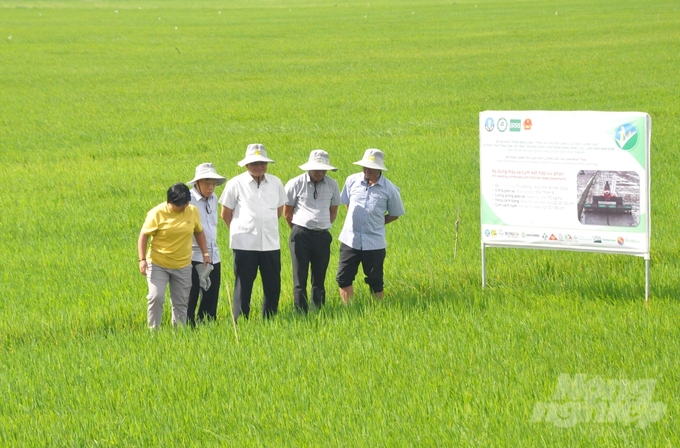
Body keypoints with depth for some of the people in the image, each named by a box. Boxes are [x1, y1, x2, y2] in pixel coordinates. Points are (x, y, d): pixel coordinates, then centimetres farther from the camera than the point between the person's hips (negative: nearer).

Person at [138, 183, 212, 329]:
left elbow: (199, 232, 14)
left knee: (181, 302, 8)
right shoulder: (157, 213, -13)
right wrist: (142, 259, -18)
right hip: (158, 264, -4)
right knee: (156, 297, -14)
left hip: (182, 266, 4)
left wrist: (205, 253, 8)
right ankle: (153, 330, -2)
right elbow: (143, 236, -9)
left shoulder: (192, 211, -1)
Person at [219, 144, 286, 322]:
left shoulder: (275, 183, 6)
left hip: (270, 243, 3)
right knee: (243, 285, 2)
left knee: (273, 285, 5)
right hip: (244, 244, -3)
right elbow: (225, 214, 5)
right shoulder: (236, 184, -3)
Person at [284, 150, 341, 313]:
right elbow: (287, 212, 6)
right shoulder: (295, 184, -3)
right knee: (300, 278, -2)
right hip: (301, 236, -3)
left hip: (323, 236, 3)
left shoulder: (332, 185, 6)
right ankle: (301, 313, -1)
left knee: (319, 279, 6)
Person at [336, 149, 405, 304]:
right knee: (343, 278, 2)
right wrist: (355, 220, 7)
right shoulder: (352, 181, -1)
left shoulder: (389, 189, -6)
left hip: (374, 242, -2)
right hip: (350, 239, 2)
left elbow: (395, 214, 6)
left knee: (375, 281, 8)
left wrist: (376, 223, -1)